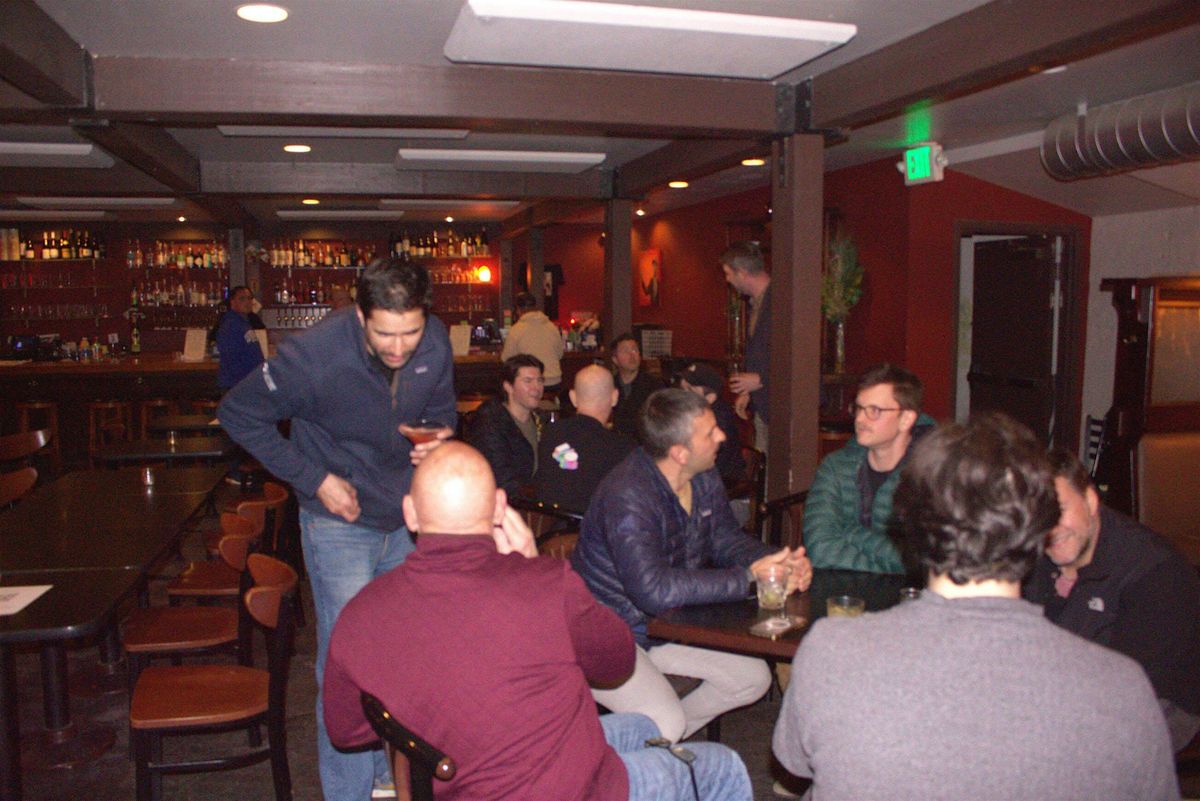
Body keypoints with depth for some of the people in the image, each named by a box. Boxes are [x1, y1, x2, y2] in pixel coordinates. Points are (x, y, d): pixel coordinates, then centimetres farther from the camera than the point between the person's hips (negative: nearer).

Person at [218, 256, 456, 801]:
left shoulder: (435, 343, -12)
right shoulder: (314, 356, -25)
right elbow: (239, 414, -12)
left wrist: (440, 434, -17)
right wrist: (314, 478, -15)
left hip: (407, 520, 5)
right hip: (340, 524, -5)